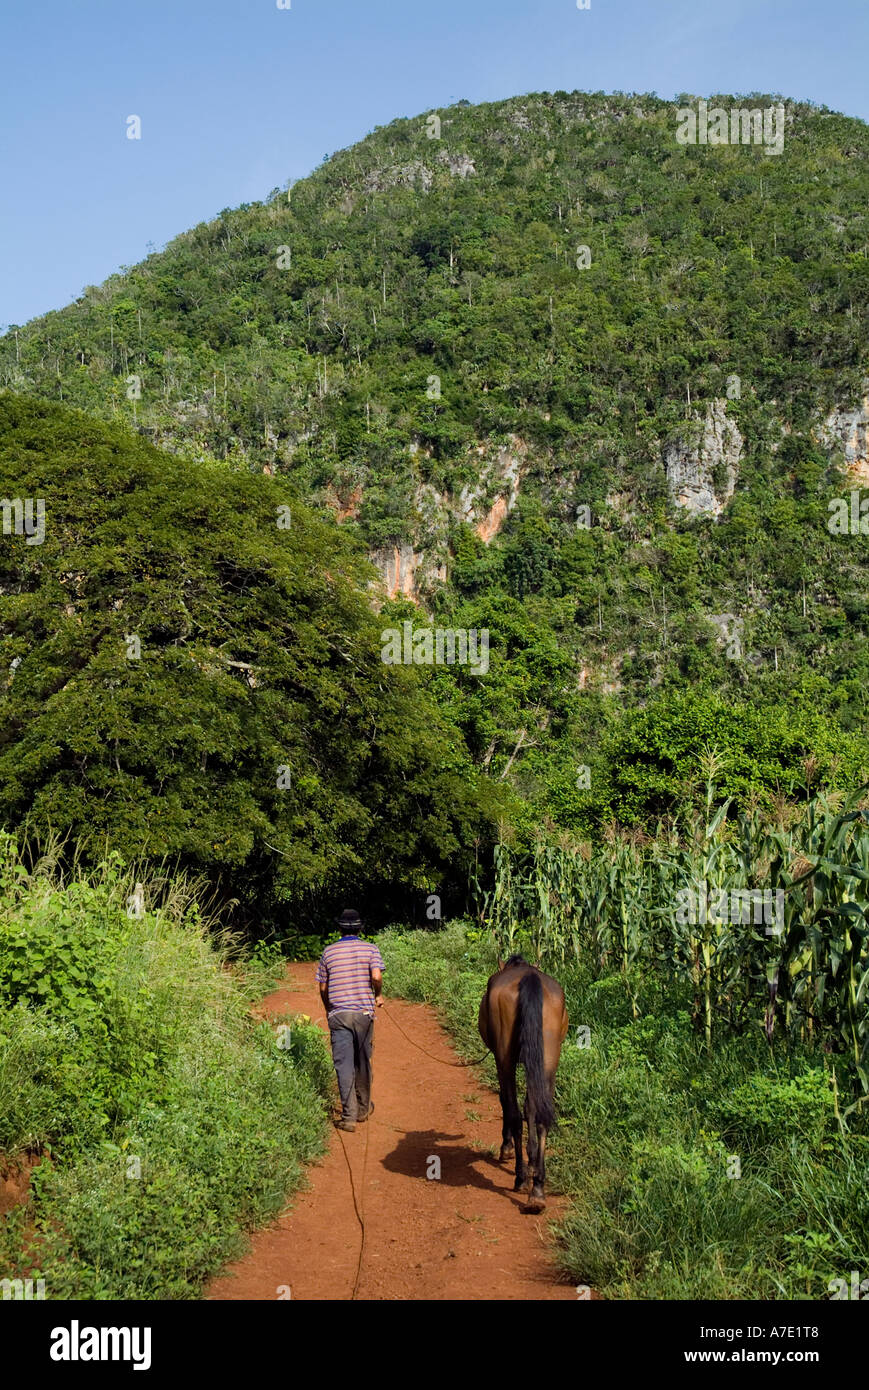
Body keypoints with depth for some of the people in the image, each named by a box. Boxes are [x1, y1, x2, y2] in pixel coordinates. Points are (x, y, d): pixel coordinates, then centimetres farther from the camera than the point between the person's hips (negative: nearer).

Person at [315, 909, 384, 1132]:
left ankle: (349, 1115, -9)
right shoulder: (370, 949, 1)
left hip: (338, 1015, 0)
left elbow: (322, 988, 8)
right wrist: (378, 996, 5)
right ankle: (363, 1109, 27)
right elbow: (376, 976, -15)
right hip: (364, 1013, 0)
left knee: (344, 1064, -2)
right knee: (363, 1062, 14)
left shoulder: (329, 952, 5)